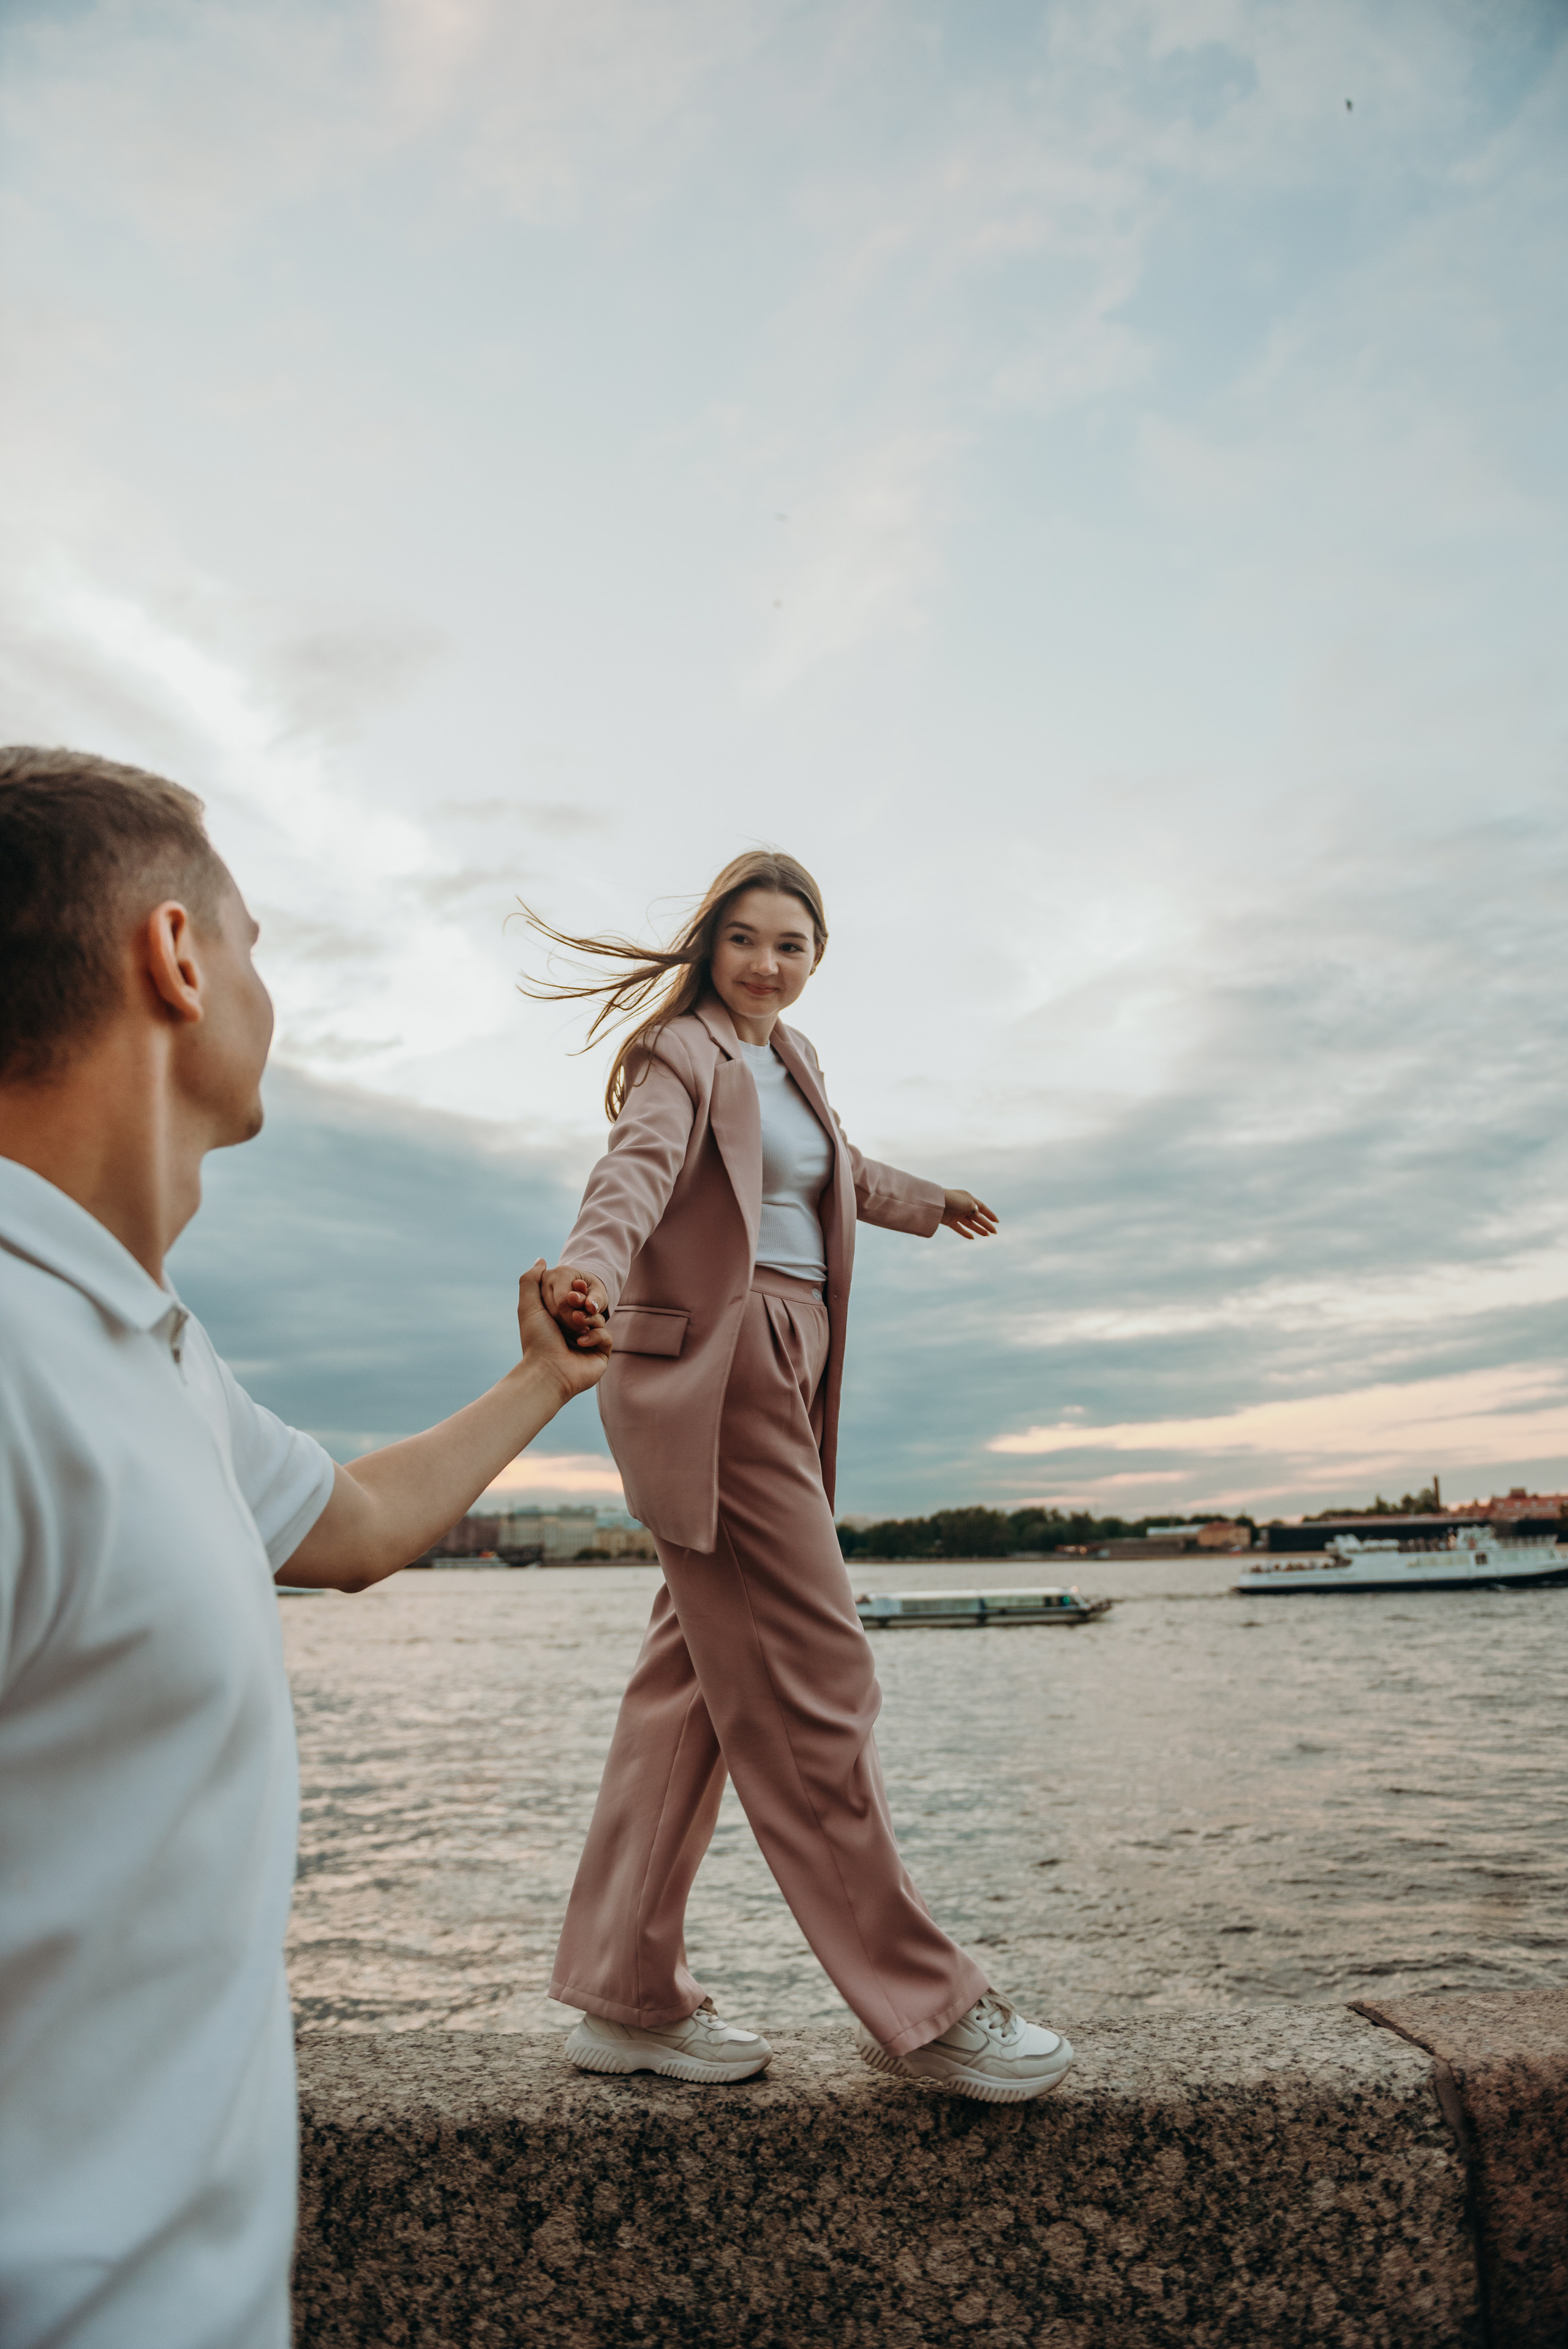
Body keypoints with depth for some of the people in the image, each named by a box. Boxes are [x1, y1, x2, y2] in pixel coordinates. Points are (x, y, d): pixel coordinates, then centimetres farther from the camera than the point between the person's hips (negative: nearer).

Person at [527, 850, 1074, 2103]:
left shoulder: (794, 1058, 20)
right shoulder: (679, 1051, -4)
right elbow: (642, 1158, -24)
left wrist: (927, 1199, 55)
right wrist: (595, 1256, -46)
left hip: (782, 1373, 9)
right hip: (708, 1373, -9)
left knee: (697, 1672, 9)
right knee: (813, 1681, -6)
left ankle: (629, 1996, 19)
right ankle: (922, 2008, 4)